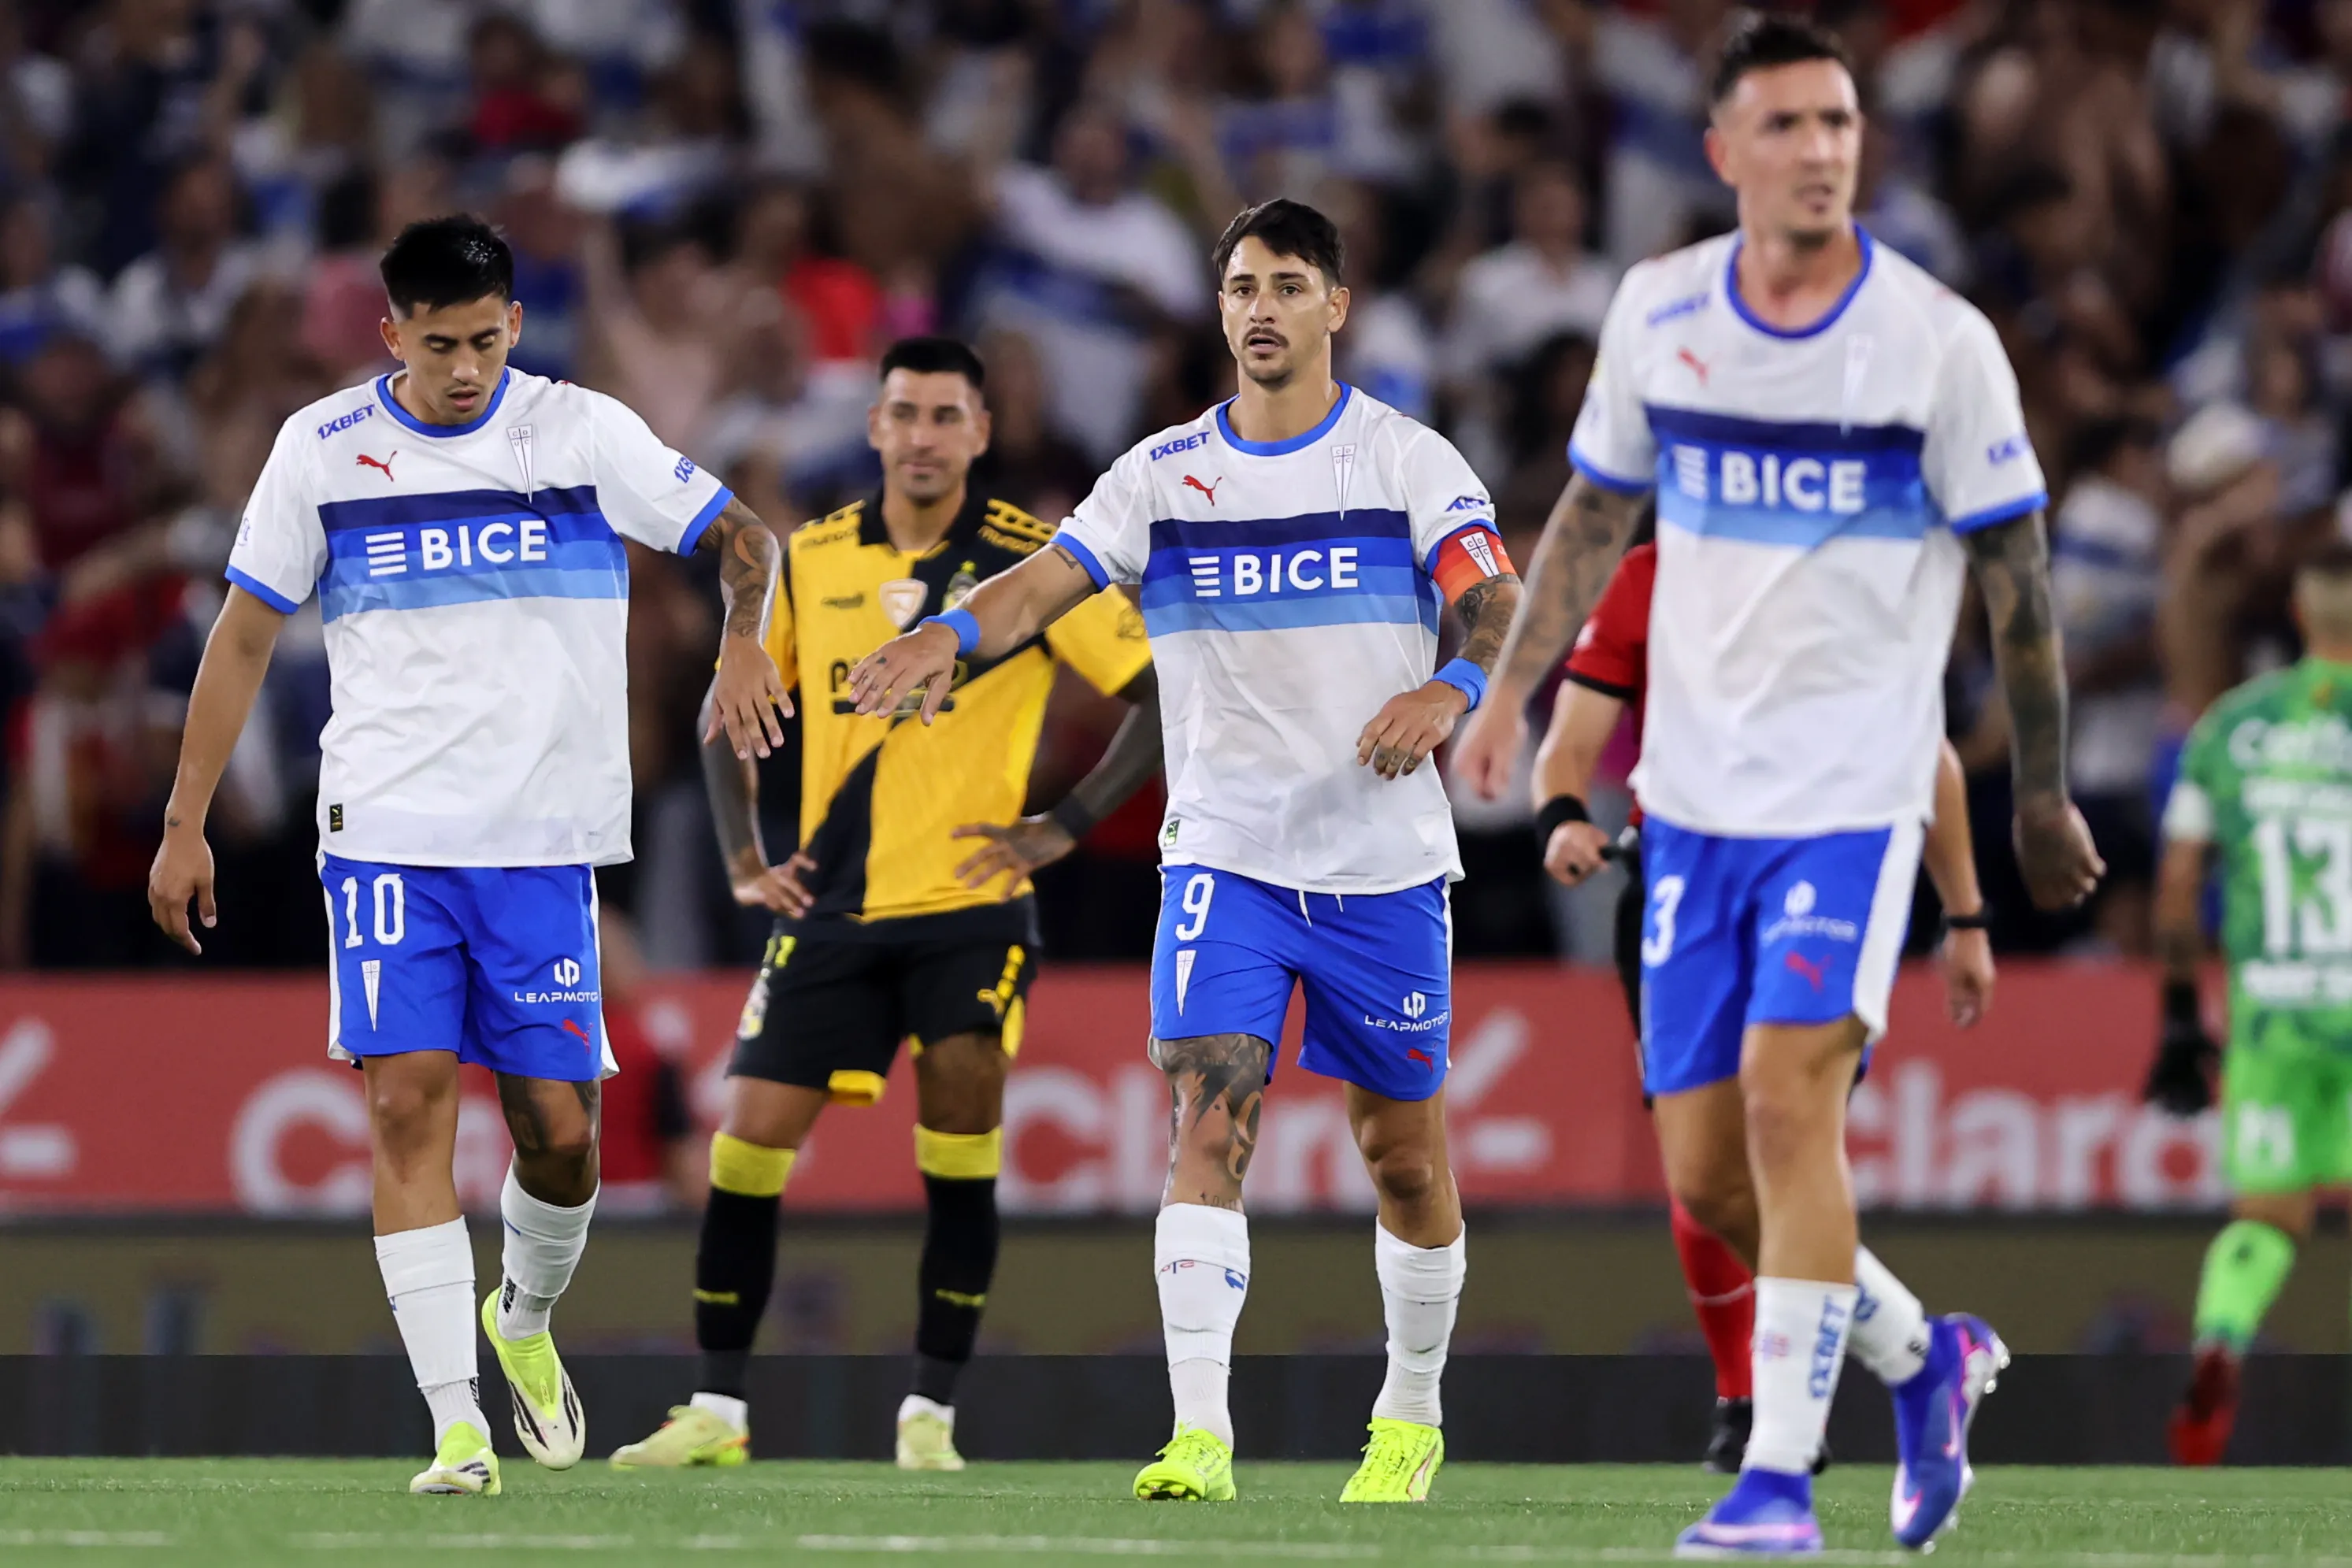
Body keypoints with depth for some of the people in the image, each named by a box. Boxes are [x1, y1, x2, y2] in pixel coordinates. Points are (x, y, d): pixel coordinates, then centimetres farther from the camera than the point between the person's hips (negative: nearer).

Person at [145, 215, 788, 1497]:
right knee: (409, 1105, -12)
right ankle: (456, 1425, -12)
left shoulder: (582, 433, 1)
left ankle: (525, 1317, 32)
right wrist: (185, 824, 6)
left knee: (560, 1130, 0)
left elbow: (740, 536, 5)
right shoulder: (322, 449, 3)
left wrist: (742, 643, -17)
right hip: (387, 836, 0)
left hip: (546, 843, 0)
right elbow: (244, 633, 9)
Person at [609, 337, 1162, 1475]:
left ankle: (931, 1413, 0)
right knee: (747, 1141, -1)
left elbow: (1166, 695, -5)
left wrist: (1063, 829, -10)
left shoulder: (1034, 563, -6)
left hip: (969, 902, -3)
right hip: (832, 907, 3)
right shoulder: (811, 561, 5)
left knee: (960, 1145, -11)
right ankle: (716, 1411, 9)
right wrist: (742, 858, 8)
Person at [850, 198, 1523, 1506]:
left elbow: (1499, 601, -11)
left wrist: (1451, 689, -33)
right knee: (1209, 1120, -16)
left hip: (1384, 860, -1)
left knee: (1405, 1152, 8)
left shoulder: (1410, 462, -1)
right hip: (1226, 851, 1)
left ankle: (1413, 1419, 29)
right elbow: (1052, 579, -7)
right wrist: (953, 633, -28)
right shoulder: (1167, 474, 4)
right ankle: (1201, 1435, -20)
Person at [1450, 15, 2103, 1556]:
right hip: (1694, 785, 4)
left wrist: (2044, 795, 4)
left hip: (1855, 786, -4)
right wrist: (1513, 690, 10)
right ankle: (1926, 1356, 28)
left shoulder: (1939, 339, -7)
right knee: (1707, 1176, 3)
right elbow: (1598, 510, 17)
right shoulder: (1657, 312, 3)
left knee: (1789, 1096, -19)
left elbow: (2016, 577, 0)